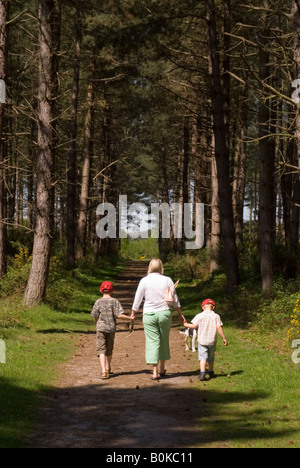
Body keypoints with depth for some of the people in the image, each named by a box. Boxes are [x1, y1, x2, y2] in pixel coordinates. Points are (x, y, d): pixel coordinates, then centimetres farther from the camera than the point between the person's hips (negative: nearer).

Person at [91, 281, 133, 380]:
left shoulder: (98, 302, -2)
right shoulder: (114, 301, -4)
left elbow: (95, 317, 1)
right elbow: (119, 315, -11)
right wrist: (129, 318, 3)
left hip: (100, 328, -1)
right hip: (111, 328, 1)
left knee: (101, 350, -5)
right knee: (109, 349, 18)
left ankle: (104, 372, -19)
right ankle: (108, 369, 36)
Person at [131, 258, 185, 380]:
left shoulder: (144, 281, -3)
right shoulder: (167, 280, 0)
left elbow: (137, 299, 1)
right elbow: (175, 299, 5)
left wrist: (133, 313, 15)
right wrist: (180, 314, 16)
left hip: (149, 315, -1)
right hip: (164, 313, 1)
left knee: (152, 341, 0)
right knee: (164, 341, 15)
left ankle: (155, 372, -7)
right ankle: (162, 369, 24)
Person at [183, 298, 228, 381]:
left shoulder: (199, 316, -3)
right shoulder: (216, 316, -2)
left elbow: (194, 326, 0)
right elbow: (219, 328, -6)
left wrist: (185, 324, 16)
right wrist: (224, 338, 1)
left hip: (202, 341, -1)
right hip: (212, 340, 1)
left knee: (202, 357, -4)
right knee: (211, 357, 17)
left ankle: (202, 373, -21)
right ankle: (211, 372, 32)